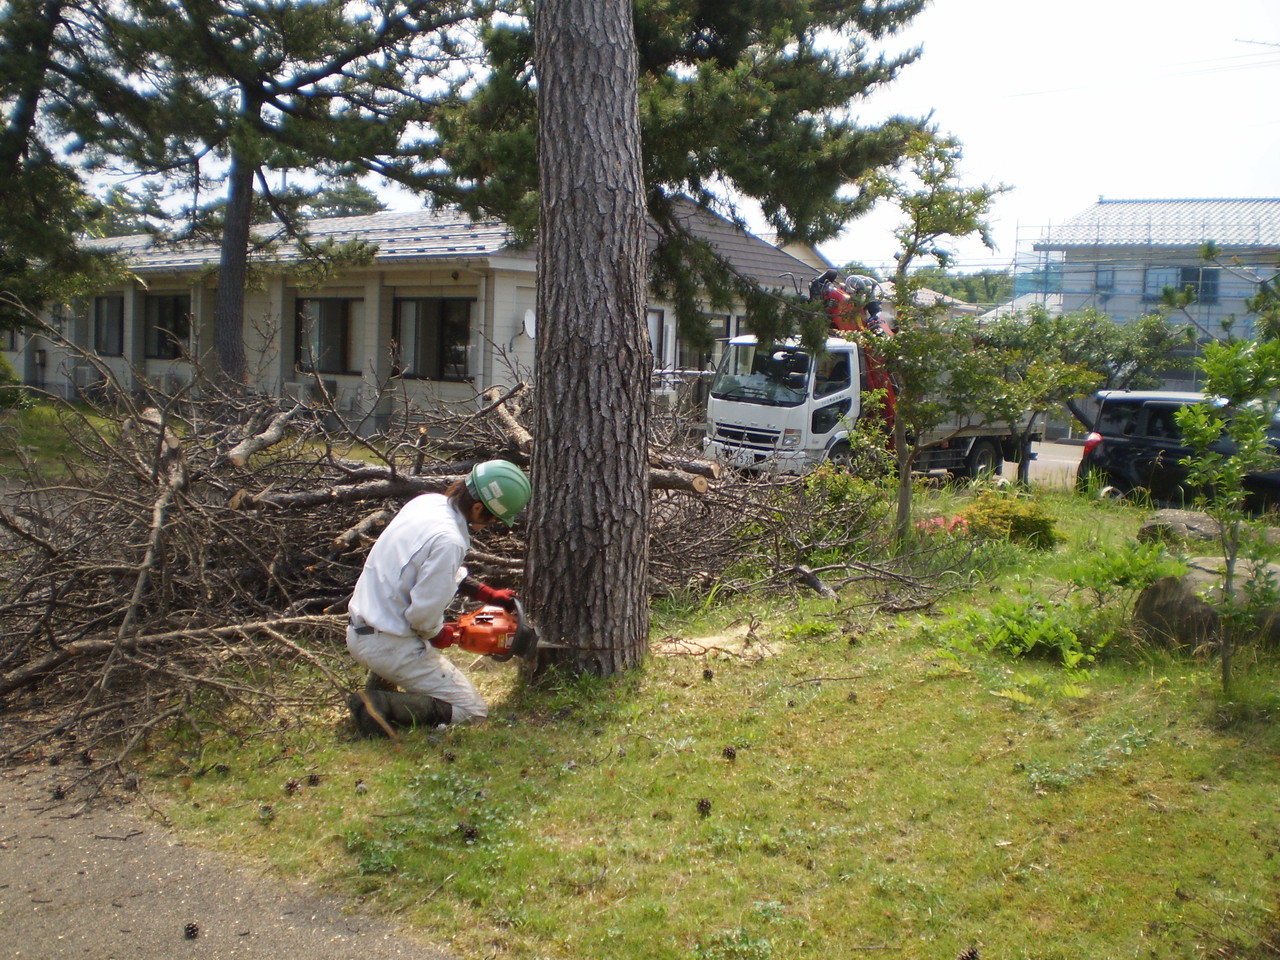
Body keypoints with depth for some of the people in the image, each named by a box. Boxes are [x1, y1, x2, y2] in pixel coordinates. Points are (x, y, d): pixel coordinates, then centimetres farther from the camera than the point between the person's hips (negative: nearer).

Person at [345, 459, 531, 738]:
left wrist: (487, 594, 15)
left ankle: (380, 683, 22)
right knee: (472, 710, 3)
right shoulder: (448, 540, -26)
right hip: (389, 646, -8)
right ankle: (382, 705, -12)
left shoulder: (427, 502, 0)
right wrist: (438, 633, 0)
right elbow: (424, 613, -23)